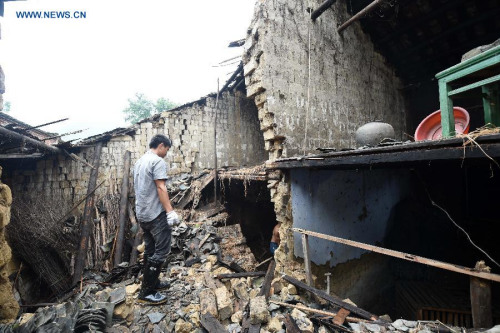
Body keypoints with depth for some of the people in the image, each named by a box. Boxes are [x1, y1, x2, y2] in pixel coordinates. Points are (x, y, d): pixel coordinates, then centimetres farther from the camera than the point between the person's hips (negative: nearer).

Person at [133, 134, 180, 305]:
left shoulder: (139, 162, 16)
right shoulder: (158, 161, -13)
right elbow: (160, 188, -21)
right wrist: (170, 211, -22)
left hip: (142, 214, 10)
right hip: (156, 214, -10)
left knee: (150, 250, 17)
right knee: (161, 251, -3)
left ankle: (152, 283, 29)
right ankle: (146, 293, 3)